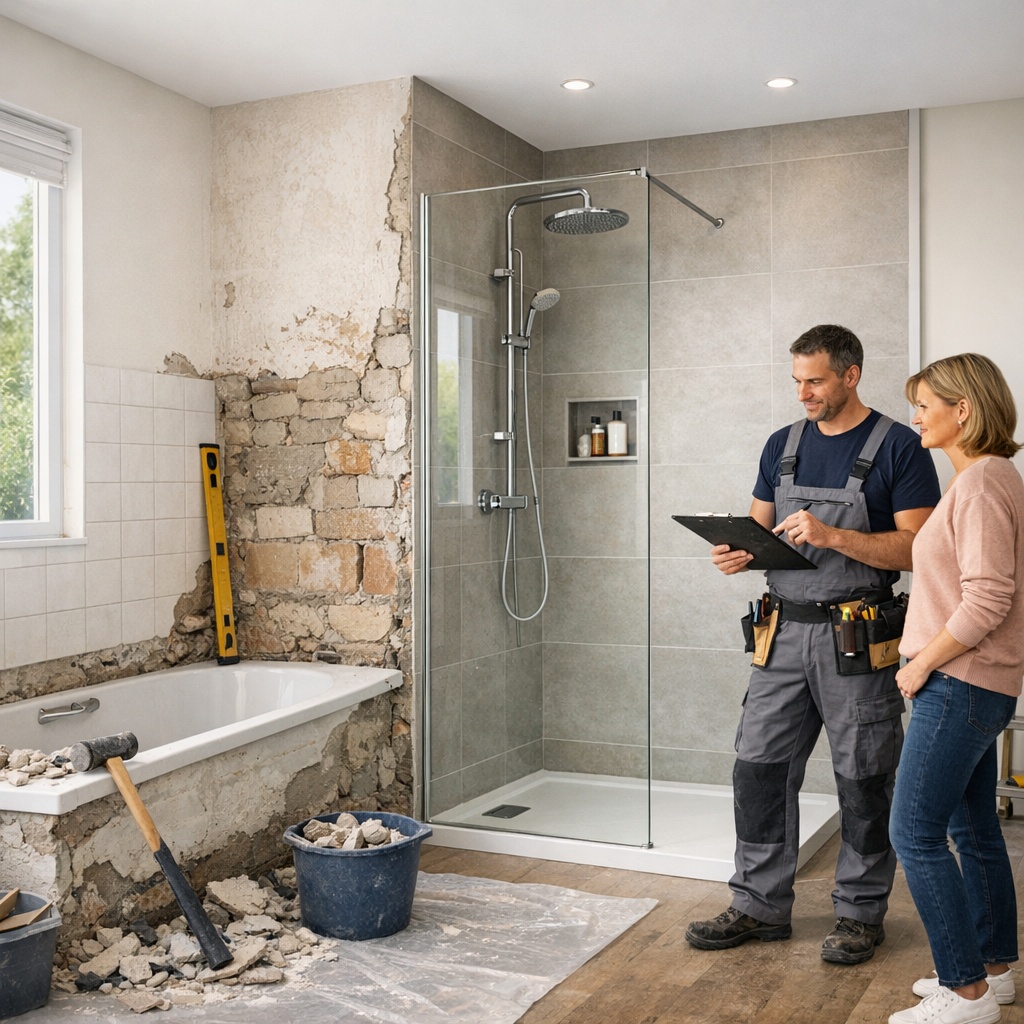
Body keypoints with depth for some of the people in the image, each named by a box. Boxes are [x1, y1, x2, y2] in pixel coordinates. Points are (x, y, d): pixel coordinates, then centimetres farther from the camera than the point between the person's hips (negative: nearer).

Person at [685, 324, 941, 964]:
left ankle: (861, 912, 22)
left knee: (863, 780, 5)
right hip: (785, 631, 5)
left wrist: (832, 536, -22)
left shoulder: (899, 448, -5)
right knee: (759, 768, 5)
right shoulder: (782, 445, 12)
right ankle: (761, 906, 19)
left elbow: (918, 548, -11)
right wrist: (741, 553, -5)